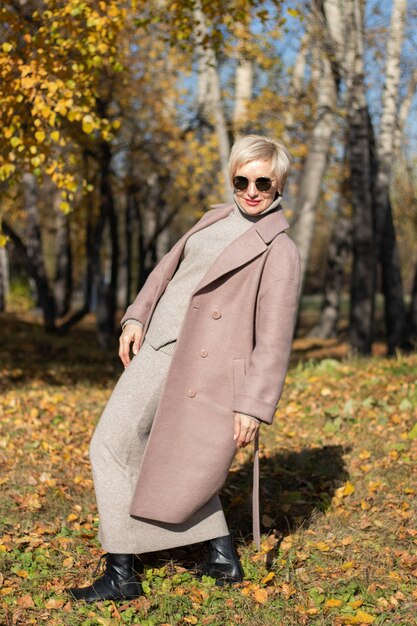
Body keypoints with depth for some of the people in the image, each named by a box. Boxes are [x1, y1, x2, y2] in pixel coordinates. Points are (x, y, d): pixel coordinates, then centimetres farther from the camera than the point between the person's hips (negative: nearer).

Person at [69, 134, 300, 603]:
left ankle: (123, 574, 6)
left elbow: (275, 336, -12)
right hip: (154, 347, 8)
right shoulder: (215, 219, 14)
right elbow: (169, 267, 21)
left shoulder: (279, 251, -9)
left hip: (195, 363, -8)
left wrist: (253, 405, -16)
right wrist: (136, 317, 9)